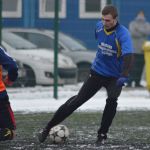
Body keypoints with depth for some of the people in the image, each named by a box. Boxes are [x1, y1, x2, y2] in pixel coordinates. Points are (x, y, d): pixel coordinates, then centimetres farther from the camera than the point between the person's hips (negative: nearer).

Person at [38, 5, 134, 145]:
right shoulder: (99, 26, -8)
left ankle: (102, 134, -9)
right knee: (77, 100, -2)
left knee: (112, 101, -28)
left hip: (114, 77, -3)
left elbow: (128, 56, -40)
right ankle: (47, 128, 5)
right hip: (97, 72, 3)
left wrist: (124, 76, -54)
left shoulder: (123, 34, -25)